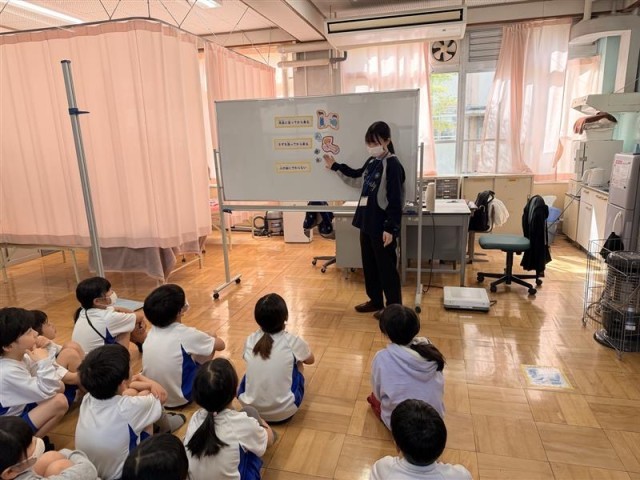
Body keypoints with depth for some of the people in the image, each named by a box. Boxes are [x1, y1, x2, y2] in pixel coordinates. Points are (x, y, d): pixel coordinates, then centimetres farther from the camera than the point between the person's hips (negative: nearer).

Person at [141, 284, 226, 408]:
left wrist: (201, 337, 17)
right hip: (178, 399, -6)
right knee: (210, 347, 7)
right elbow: (220, 345, -3)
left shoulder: (152, 331, -4)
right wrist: (209, 337, 16)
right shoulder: (186, 334, -20)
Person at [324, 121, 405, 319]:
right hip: (367, 221, 9)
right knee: (369, 264, 17)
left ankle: (394, 307, 17)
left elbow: (395, 200, -19)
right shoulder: (371, 162, 11)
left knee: (386, 267, 2)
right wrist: (335, 166, 28)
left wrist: (391, 228, -22)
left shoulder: (393, 165, -16)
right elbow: (357, 178, 30)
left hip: (382, 226, -9)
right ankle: (375, 301, 32)